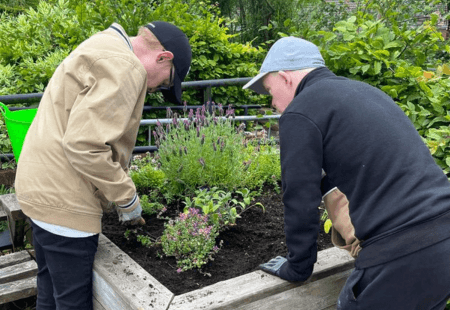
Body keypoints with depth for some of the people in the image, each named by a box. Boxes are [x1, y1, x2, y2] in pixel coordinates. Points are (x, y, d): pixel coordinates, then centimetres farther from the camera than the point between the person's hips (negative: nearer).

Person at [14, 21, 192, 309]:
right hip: (64, 201, -10)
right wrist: (127, 198, -14)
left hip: (42, 188, 10)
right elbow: (84, 144, -27)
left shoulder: (102, 52, 16)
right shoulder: (125, 67, -18)